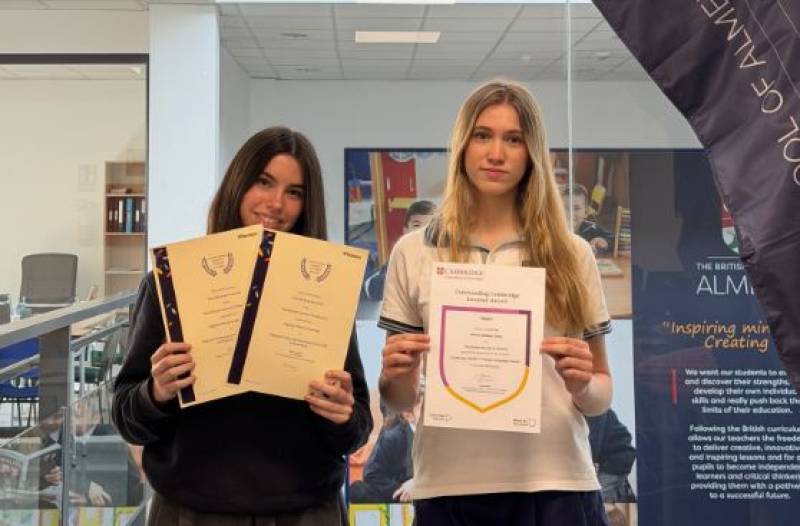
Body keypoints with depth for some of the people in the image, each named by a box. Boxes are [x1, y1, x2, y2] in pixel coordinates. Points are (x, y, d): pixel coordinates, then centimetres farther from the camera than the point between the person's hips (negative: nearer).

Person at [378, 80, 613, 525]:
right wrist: (397, 375, -14)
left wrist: (583, 386, -13)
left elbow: (602, 394, 8)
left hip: (555, 484, 0)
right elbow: (399, 399, 7)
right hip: (449, 486, 0)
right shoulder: (413, 252, 3)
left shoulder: (571, 255, 3)